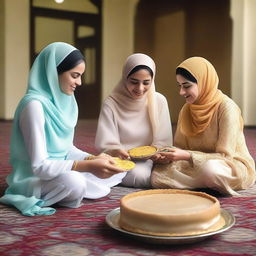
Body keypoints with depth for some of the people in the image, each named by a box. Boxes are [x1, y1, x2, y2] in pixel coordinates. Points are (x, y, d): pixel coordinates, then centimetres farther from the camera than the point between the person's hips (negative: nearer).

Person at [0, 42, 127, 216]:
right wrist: (87, 166, -33)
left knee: (118, 169, 6)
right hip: (34, 178, -8)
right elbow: (39, 165, -27)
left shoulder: (65, 100, 2)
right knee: (73, 183, -38)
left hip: (60, 170, 9)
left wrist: (92, 159, -9)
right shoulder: (35, 104, -23)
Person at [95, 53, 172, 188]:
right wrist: (115, 151, -33)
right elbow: (105, 145, -10)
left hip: (148, 160, 3)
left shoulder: (159, 101, 0)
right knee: (139, 175, -34)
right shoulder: (111, 104, -8)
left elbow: (163, 142, 2)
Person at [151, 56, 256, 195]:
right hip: (200, 165, 6)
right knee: (157, 175, -18)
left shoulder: (226, 108, -17)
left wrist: (187, 156, -29)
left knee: (209, 168, -41)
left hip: (234, 166, -5)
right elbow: (181, 146, 6)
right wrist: (169, 156, -17)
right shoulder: (186, 109, 4)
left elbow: (225, 156, -18)